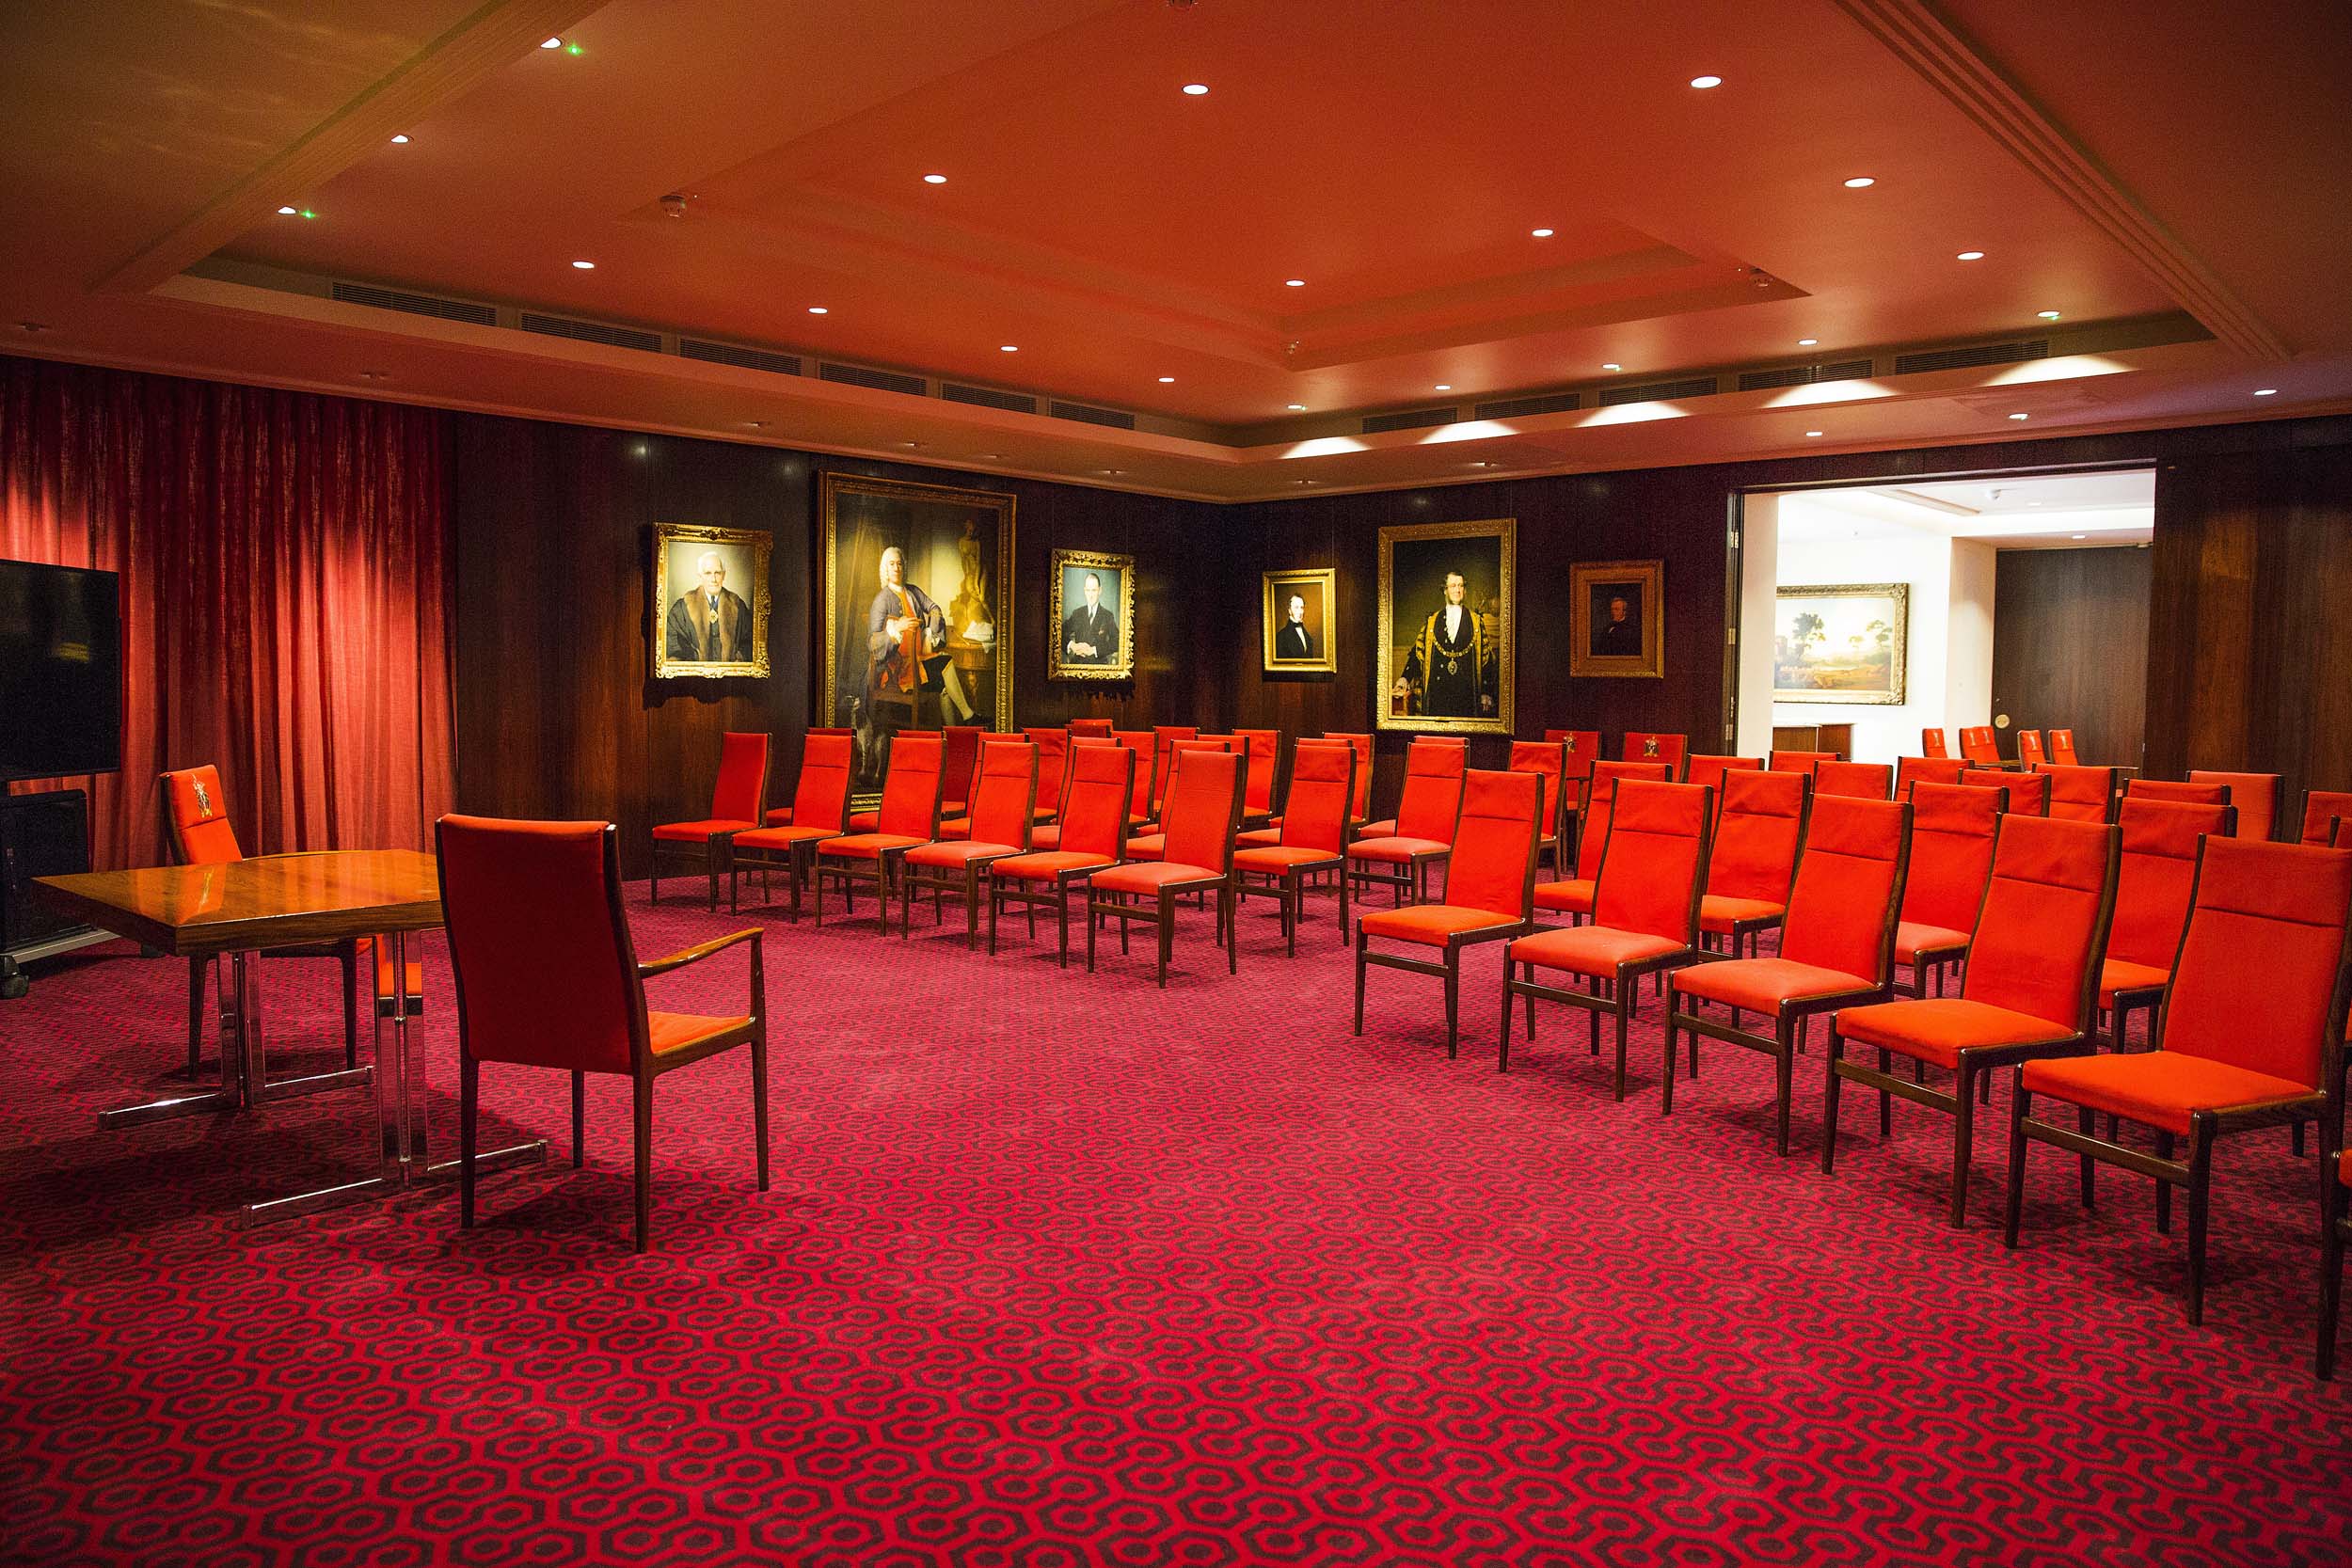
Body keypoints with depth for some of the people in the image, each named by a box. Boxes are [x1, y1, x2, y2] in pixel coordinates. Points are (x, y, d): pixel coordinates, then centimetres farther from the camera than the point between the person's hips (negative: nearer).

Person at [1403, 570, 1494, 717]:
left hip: (1467, 691, 0)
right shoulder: (1432, 620, 10)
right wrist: (1406, 677, -8)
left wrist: (1486, 693, 1)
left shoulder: (1475, 620, 8)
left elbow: (1486, 656, 7)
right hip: (1437, 691, 0)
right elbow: (1418, 650, 8)